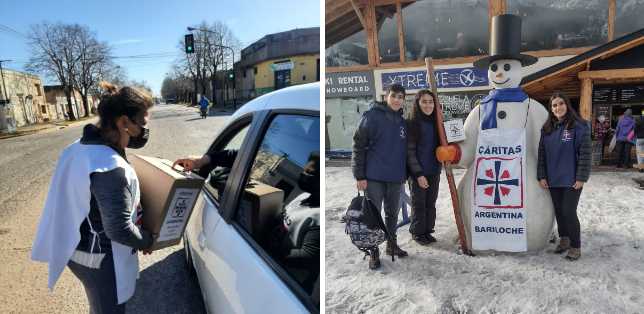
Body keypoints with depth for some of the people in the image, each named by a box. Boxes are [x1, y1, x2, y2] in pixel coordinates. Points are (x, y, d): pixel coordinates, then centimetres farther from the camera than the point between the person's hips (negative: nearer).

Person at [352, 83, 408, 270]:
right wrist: (359, 176, -13)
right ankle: (374, 252, 17)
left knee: (392, 214, 18)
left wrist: (404, 173, 19)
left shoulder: (402, 121, 10)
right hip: (374, 177, -6)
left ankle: (392, 245, 36)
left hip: (396, 177, 6)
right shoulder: (372, 116, -9)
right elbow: (358, 146, -11)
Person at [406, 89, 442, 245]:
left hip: (434, 171, 5)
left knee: (431, 203, 12)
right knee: (419, 203, 5)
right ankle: (417, 232, 21)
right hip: (418, 172, -5)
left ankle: (427, 230, 27)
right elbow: (409, 151, -12)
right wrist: (418, 173, -16)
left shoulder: (436, 123, 6)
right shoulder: (411, 123, -10)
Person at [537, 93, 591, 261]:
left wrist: (581, 178, -13)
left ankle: (575, 246, 11)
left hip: (571, 179, -5)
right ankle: (563, 239, 30)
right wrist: (541, 176, 3)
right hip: (553, 179, 5)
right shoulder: (547, 129, 7)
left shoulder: (579, 126, -7)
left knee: (569, 212, -5)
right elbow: (542, 153, 9)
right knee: (558, 211, 13)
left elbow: (585, 153, -10)